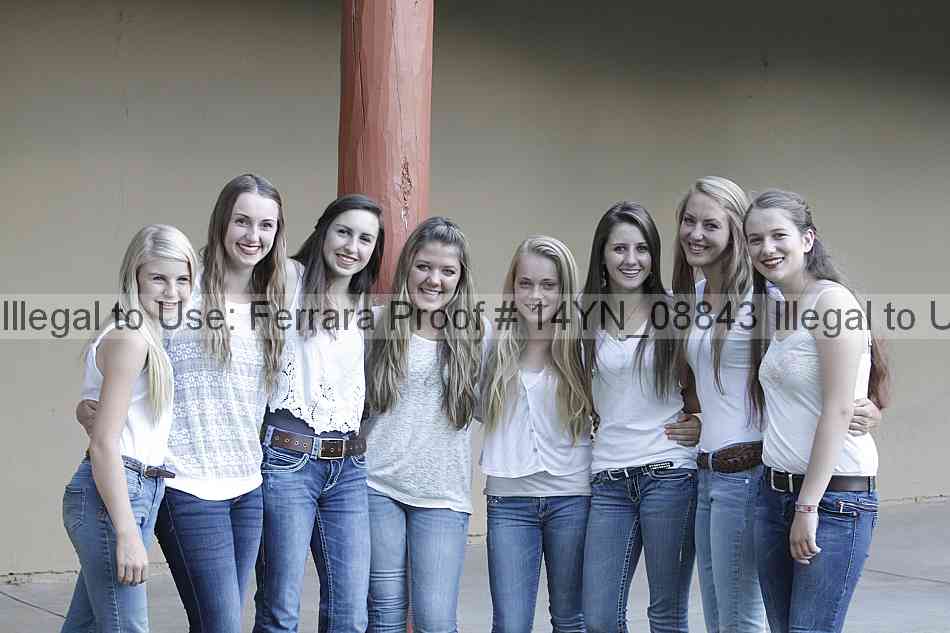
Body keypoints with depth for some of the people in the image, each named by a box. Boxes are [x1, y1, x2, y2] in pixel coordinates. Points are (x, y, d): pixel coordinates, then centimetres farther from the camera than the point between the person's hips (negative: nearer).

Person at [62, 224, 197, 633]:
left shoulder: (154, 338, 15)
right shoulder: (130, 339, -13)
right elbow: (104, 444, -18)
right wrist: (127, 534, -21)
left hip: (139, 492, 9)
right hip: (111, 496, -9)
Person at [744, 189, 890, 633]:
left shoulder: (832, 301, -11)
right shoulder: (776, 311, 15)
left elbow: (838, 411, -16)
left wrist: (809, 507, -17)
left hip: (833, 496, -8)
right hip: (775, 493, 8)